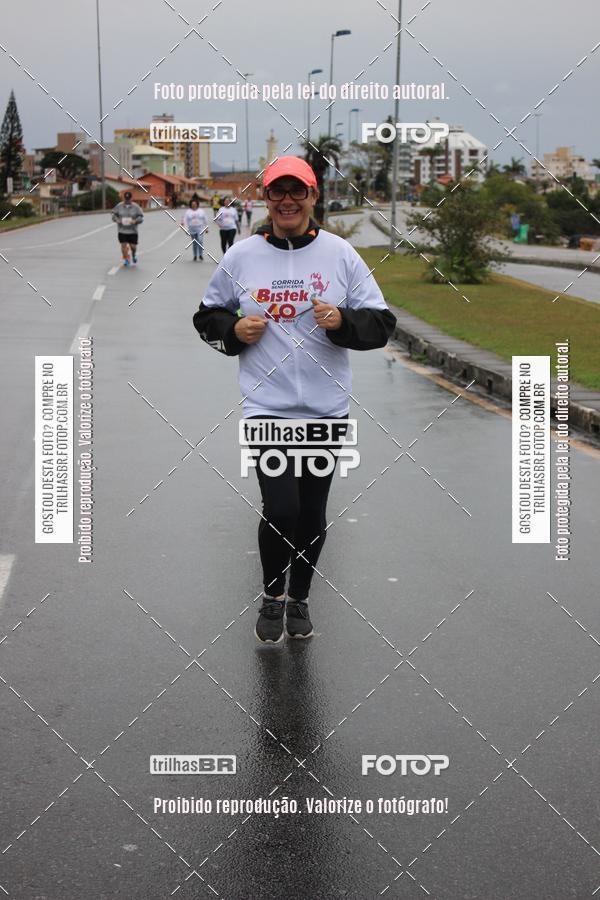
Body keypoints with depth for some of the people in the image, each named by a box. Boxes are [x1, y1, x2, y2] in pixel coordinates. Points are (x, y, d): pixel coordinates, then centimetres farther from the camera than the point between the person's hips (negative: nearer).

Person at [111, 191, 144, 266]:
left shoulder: (135, 207, -2)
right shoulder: (119, 206, 2)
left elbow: (141, 217, -1)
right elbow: (114, 215, 9)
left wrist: (135, 221, -21)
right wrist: (117, 220, -13)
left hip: (132, 231, -1)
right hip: (122, 231, 1)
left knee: (133, 246, 2)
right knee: (123, 245, -4)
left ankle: (134, 255, 35)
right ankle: (125, 260, 11)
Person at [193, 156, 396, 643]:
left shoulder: (340, 254, 2)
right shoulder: (241, 257, 3)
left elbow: (381, 323, 2)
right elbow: (208, 316, 14)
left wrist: (342, 321, -17)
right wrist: (234, 329, -7)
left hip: (327, 408, 1)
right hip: (267, 406, -1)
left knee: (313, 515, 10)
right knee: (281, 510, -12)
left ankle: (299, 598, 32)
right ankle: (272, 596, 15)